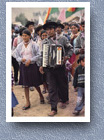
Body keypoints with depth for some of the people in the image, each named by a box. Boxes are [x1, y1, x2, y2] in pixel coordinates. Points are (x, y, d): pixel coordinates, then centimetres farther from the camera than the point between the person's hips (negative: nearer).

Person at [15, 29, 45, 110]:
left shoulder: (34, 45, -4)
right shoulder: (19, 46, 7)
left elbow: (38, 55, -7)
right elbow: (17, 56, 11)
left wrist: (30, 60, -16)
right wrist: (21, 59, -11)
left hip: (33, 66, -3)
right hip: (24, 66, 3)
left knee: (36, 84, 5)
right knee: (26, 85, 4)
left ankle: (41, 96, 34)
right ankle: (28, 102, 11)